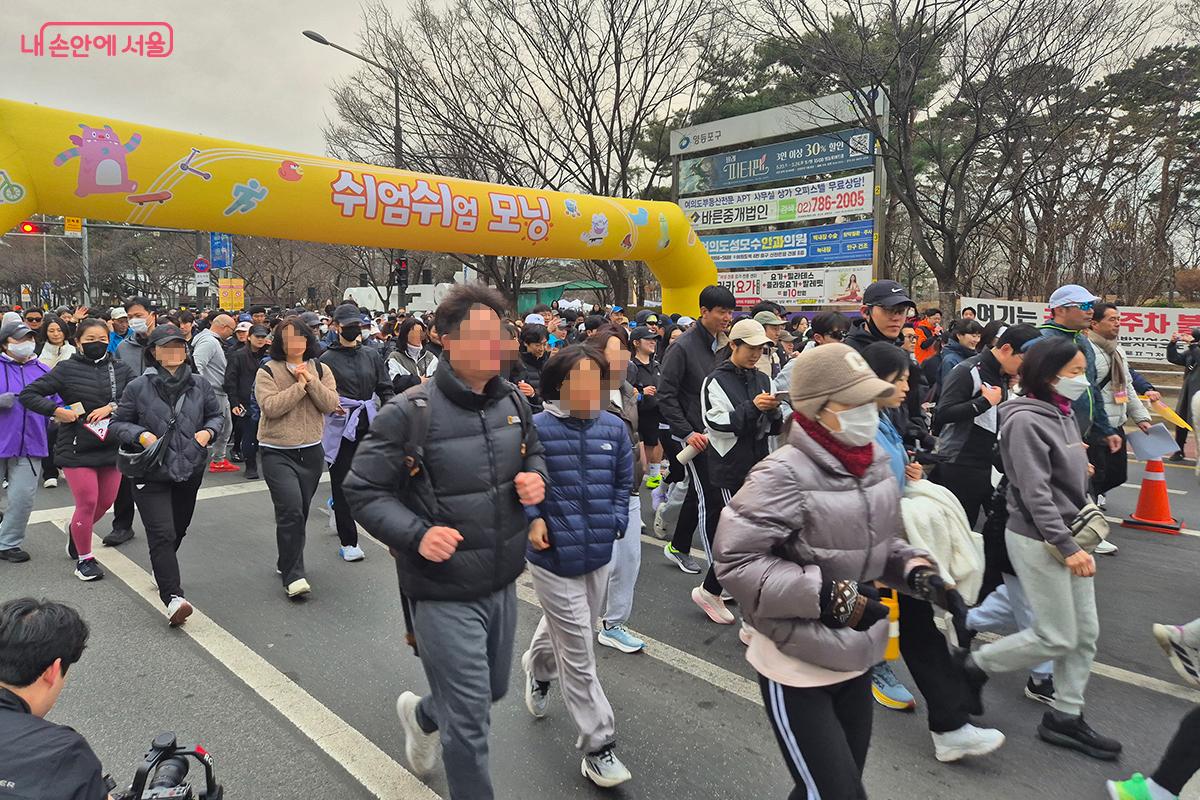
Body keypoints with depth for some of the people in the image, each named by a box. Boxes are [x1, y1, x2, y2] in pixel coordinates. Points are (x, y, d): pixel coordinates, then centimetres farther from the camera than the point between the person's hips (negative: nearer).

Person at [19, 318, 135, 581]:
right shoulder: (67, 369, -5)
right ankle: (84, 558, 16)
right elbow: (28, 394, -4)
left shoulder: (120, 369, 3)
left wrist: (112, 407, -16)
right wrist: (56, 411, -16)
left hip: (111, 447, 4)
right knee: (87, 503, -3)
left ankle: (76, 531, 44)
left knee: (106, 502, 13)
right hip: (76, 448, -3)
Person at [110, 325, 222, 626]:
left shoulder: (200, 384, 1)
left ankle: (163, 571, 46)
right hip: (152, 474, -4)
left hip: (190, 470, 4)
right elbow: (118, 423, 3)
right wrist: (141, 435, -15)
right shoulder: (138, 387, -6)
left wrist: (208, 432, -6)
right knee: (162, 533, -12)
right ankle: (173, 597, -14)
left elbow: (217, 414, 14)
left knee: (178, 529, 19)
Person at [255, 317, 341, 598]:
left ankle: (287, 563, 34)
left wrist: (311, 382, -17)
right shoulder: (267, 371, -4)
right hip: (277, 451, -4)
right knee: (291, 509, -17)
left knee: (300, 511, 14)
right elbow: (270, 407, -18)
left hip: (311, 451, 4)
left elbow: (330, 405, -6)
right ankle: (293, 575, -9)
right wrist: (300, 385, -17)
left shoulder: (321, 370, 6)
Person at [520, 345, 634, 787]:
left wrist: (614, 524, -2)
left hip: (600, 554, 5)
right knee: (578, 653, 3)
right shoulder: (537, 428, -15)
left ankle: (537, 668, 59)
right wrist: (533, 520, -16)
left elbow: (623, 483, 10)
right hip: (553, 555, -5)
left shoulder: (614, 428, -2)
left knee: (564, 630, 27)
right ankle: (598, 744, 18)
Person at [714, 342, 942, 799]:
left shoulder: (876, 463, 0)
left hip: (857, 659, 7)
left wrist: (912, 565, -4)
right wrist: (828, 597, -27)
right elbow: (735, 562, -25)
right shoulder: (783, 475, -23)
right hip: (797, 666, -7)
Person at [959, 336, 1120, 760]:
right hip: (1038, 540, -9)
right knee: (1056, 638, -1)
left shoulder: (1062, 414, 9)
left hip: (1068, 535, 9)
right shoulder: (1026, 421, -19)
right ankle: (973, 665, 16)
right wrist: (1068, 547, -22)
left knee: (1086, 633, 13)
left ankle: (1065, 716, 26)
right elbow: (1036, 494, -22)